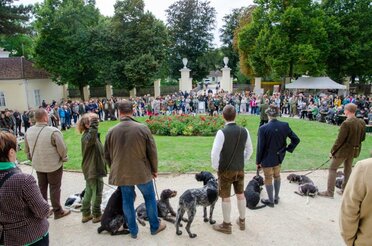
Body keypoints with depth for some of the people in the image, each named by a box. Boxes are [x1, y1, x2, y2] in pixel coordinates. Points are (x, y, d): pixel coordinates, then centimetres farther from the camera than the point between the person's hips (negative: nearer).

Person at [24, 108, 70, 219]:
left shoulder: (29, 131, -4)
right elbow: (62, 148, -19)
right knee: (55, 188, 7)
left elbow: (27, 149, 9)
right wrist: (64, 159, 0)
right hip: (54, 164, -6)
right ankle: (58, 211, 19)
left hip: (38, 165, 6)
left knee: (42, 187, 19)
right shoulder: (53, 131, -26)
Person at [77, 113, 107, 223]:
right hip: (94, 170, -10)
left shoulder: (90, 135, 9)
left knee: (89, 192, 19)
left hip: (90, 169, 10)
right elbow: (91, 139, -50)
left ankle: (86, 214, 32)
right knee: (97, 193, 6)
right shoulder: (86, 137, -23)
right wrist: (93, 124, -47)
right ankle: (96, 215, 21)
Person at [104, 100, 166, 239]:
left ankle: (133, 231, 30)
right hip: (142, 172, -2)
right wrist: (154, 169, 6)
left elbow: (107, 155, 4)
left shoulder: (111, 131, -7)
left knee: (127, 201, 16)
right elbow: (152, 152, -9)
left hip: (121, 174, 2)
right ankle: (155, 227, 31)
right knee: (150, 198, 17)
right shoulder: (143, 128, -15)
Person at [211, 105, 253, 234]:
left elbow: (215, 153, -22)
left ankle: (226, 225, 24)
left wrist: (216, 167, -6)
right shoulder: (244, 131, -5)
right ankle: (242, 221, 37)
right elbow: (249, 150, 6)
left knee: (226, 197, 9)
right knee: (240, 195, 20)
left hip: (226, 170, -5)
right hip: (240, 169, 5)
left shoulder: (222, 132, -21)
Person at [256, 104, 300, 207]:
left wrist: (258, 161, -5)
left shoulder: (263, 128, -24)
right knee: (277, 176, 25)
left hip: (267, 159, -4)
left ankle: (271, 201, 29)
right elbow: (296, 139, -5)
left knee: (268, 179, 14)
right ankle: (276, 198, 40)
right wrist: (288, 149, 6)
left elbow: (260, 147, -17)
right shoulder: (285, 125, -11)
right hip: (279, 157, 5)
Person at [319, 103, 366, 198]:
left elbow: (340, 140, -20)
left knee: (332, 169, 4)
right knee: (348, 170, 20)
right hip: (354, 150, 7)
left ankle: (329, 192, 6)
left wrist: (332, 151, -11)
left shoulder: (346, 123, -23)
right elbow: (362, 138, 8)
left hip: (343, 150, -7)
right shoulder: (362, 122, -1)